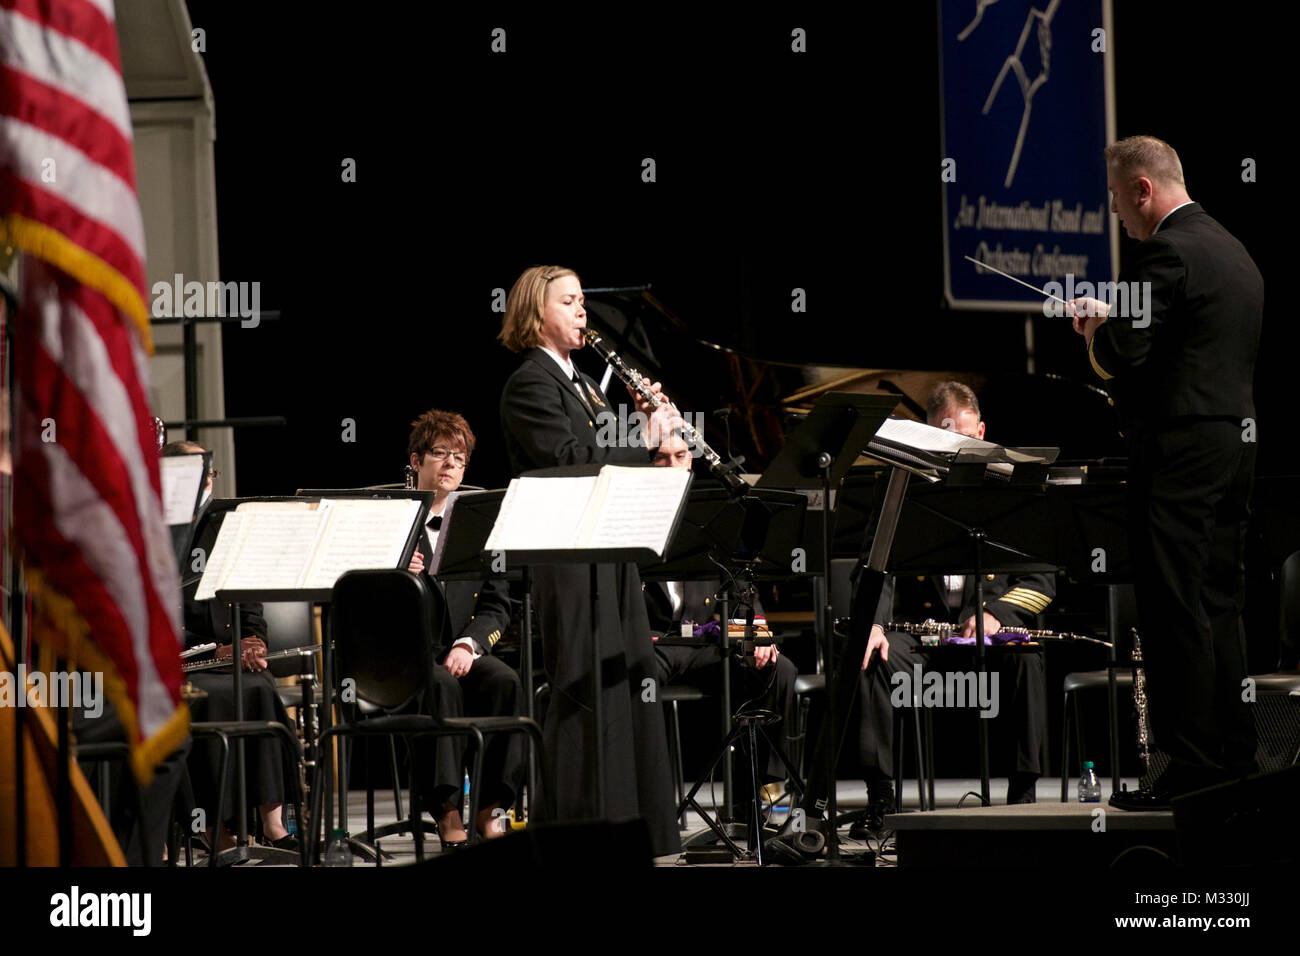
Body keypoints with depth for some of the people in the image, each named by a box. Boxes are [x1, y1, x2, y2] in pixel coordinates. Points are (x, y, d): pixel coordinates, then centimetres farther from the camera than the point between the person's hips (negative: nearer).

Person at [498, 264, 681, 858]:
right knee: (587, 696, -9)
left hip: (609, 557, 10)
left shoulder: (580, 383, 20)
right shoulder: (530, 384, -9)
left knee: (630, 687, 10)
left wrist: (650, 423, 5)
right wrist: (645, 443, -19)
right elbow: (571, 458, -22)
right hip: (569, 558, -10)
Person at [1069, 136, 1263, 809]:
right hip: (1237, 438, 10)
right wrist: (1116, 322, 18)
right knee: (1219, 607, 14)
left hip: (1181, 448, -10)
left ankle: (1190, 771, -7)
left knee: (1175, 613, -6)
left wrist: (1097, 329, 0)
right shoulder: (1232, 252, 16)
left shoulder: (1165, 254, -14)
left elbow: (1125, 359, -20)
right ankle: (1234, 760, 17)